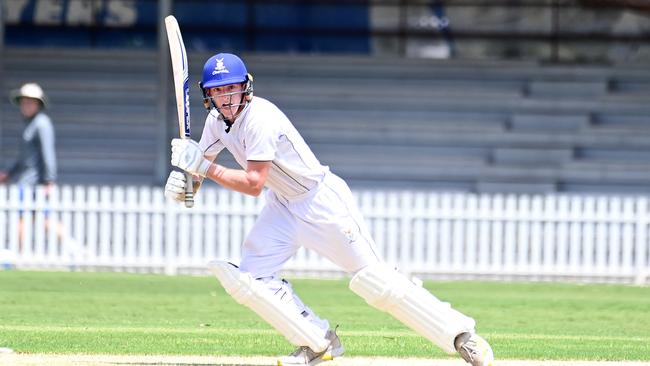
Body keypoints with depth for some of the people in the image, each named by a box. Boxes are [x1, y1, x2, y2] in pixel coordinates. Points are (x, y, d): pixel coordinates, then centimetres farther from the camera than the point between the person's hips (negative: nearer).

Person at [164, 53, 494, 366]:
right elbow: (200, 169, 4)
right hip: (282, 206, 8)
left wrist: (205, 167, -33)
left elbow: (254, 184, -30)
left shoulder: (259, 118, -26)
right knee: (249, 279, -5)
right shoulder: (217, 121, -1)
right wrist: (182, 182, -18)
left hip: (321, 200, -8)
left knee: (374, 279, -11)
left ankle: (460, 334, -6)